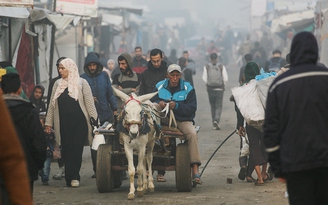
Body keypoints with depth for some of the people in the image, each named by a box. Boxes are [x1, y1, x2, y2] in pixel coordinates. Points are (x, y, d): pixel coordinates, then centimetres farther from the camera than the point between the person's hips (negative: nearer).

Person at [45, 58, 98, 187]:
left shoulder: (81, 83, 1)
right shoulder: (57, 84, 13)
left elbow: (89, 103, -1)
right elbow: (52, 104, 14)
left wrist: (94, 120, -6)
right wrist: (48, 122, 10)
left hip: (79, 122, -4)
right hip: (64, 123, 4)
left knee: (76, 150, -8)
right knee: (66, 151, -1)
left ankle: (73, 177, -4)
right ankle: (72, 177, 3)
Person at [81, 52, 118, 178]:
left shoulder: (104, 76, 6)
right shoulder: (83, 78, 1)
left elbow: (110, 93, 10)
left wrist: (114, 108, 6)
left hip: (106, 115, 1)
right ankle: (97, 170, 9)